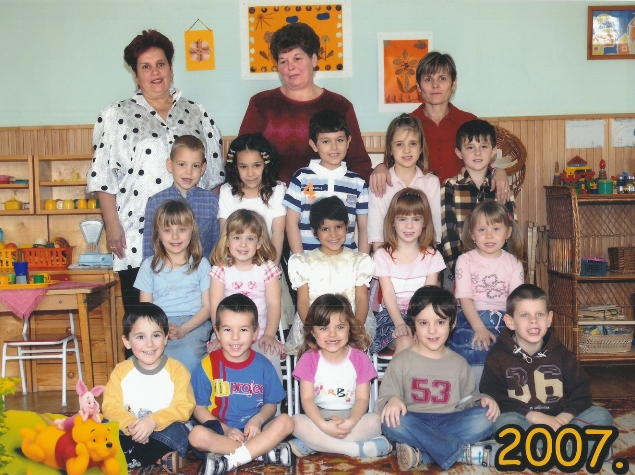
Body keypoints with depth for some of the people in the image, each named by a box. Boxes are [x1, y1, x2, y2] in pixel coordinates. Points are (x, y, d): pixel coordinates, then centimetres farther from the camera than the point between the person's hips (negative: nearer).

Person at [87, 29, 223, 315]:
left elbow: (214, 176, 14)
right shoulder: (116, 117, 6)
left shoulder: (197, 115, 13)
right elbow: (103, 178, 3)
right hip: (138, 239, -2)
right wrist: (112, 225, -5)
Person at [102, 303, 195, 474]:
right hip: (130, 433, 2)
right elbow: (111, 407, -6)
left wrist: (154, 421, -27)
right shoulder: (120, 371, 1)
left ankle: (128, 459, -22)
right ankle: (161, 457, -25)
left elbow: (184, 408, -12)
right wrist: (130, 425, -26)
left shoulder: (177, 370, -5)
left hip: (163, 432, -2)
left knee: (177, 433, -32)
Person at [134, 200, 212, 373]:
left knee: (188, 354, -35)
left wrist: (183, 330, -13)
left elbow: (207, 307, 4)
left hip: (193, 324, -1)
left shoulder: (201, 264, 8)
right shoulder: (149, 266, 12)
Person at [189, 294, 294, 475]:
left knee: (285, 422, -23)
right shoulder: (207, 366, -5)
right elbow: (199, 408, -1)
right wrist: (226, 430, -15)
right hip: (220, 432, -2)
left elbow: (270, 404, 7)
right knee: (197, 435, -32)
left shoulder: (262, 365, 0)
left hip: (253, 431, 2)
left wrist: (257, 420, -15)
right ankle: (265, 451, -24)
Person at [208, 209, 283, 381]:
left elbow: (274, 304, -1)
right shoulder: (221, 270, 3)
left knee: (270, 360, -26)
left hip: (260, 334, 0)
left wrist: (269, 335, -13)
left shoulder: (267, 268, 4)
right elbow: (215, 305, -4)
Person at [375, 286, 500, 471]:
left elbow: (465, 400, 18)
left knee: (485, 417, -23)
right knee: (391, 421, -34)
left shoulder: (459, 363, 14)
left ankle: (422, 454, -33)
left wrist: (482, 399, -4)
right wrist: (391, 400, -24)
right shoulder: (402, 361, 5)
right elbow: (384, 399, 0)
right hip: (415, 423, -2)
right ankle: (466, 452, -31)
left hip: (449, 422, 3)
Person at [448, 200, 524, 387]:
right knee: (474, 349, -31)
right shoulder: (465, 261, 5)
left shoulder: (513, 263, 11)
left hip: (504, 320, 2)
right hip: (471, 318, -2)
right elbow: (465, 298, -6)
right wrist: (479, 328, -20)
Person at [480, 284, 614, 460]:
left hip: (558, 421, 3)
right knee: (505, 422, -35)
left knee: (601, 415, -14)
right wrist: (533, 416, -22)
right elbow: (492, 397, -12)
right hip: (522, 422, -3)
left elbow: (581, 391, 5)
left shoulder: (560, 354, 7)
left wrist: (564, 416, -16)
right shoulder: (498, 356, -3)